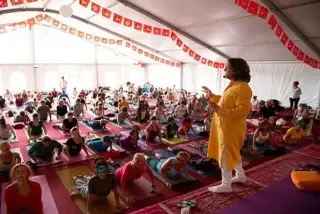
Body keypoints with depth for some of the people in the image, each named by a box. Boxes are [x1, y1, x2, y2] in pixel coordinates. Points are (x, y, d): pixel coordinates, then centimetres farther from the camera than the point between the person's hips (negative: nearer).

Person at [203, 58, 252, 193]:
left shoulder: (242, 88, -22)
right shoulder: (233, 85, 11)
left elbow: (242, 110, -29)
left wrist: (219, 111, -34)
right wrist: (212, 96, 21)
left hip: (231, 128, -10)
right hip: (226, 126, 10)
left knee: (225, 155, 0)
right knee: (233, 153, 23)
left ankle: (226, 185, 15)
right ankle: (240, 176, 41)